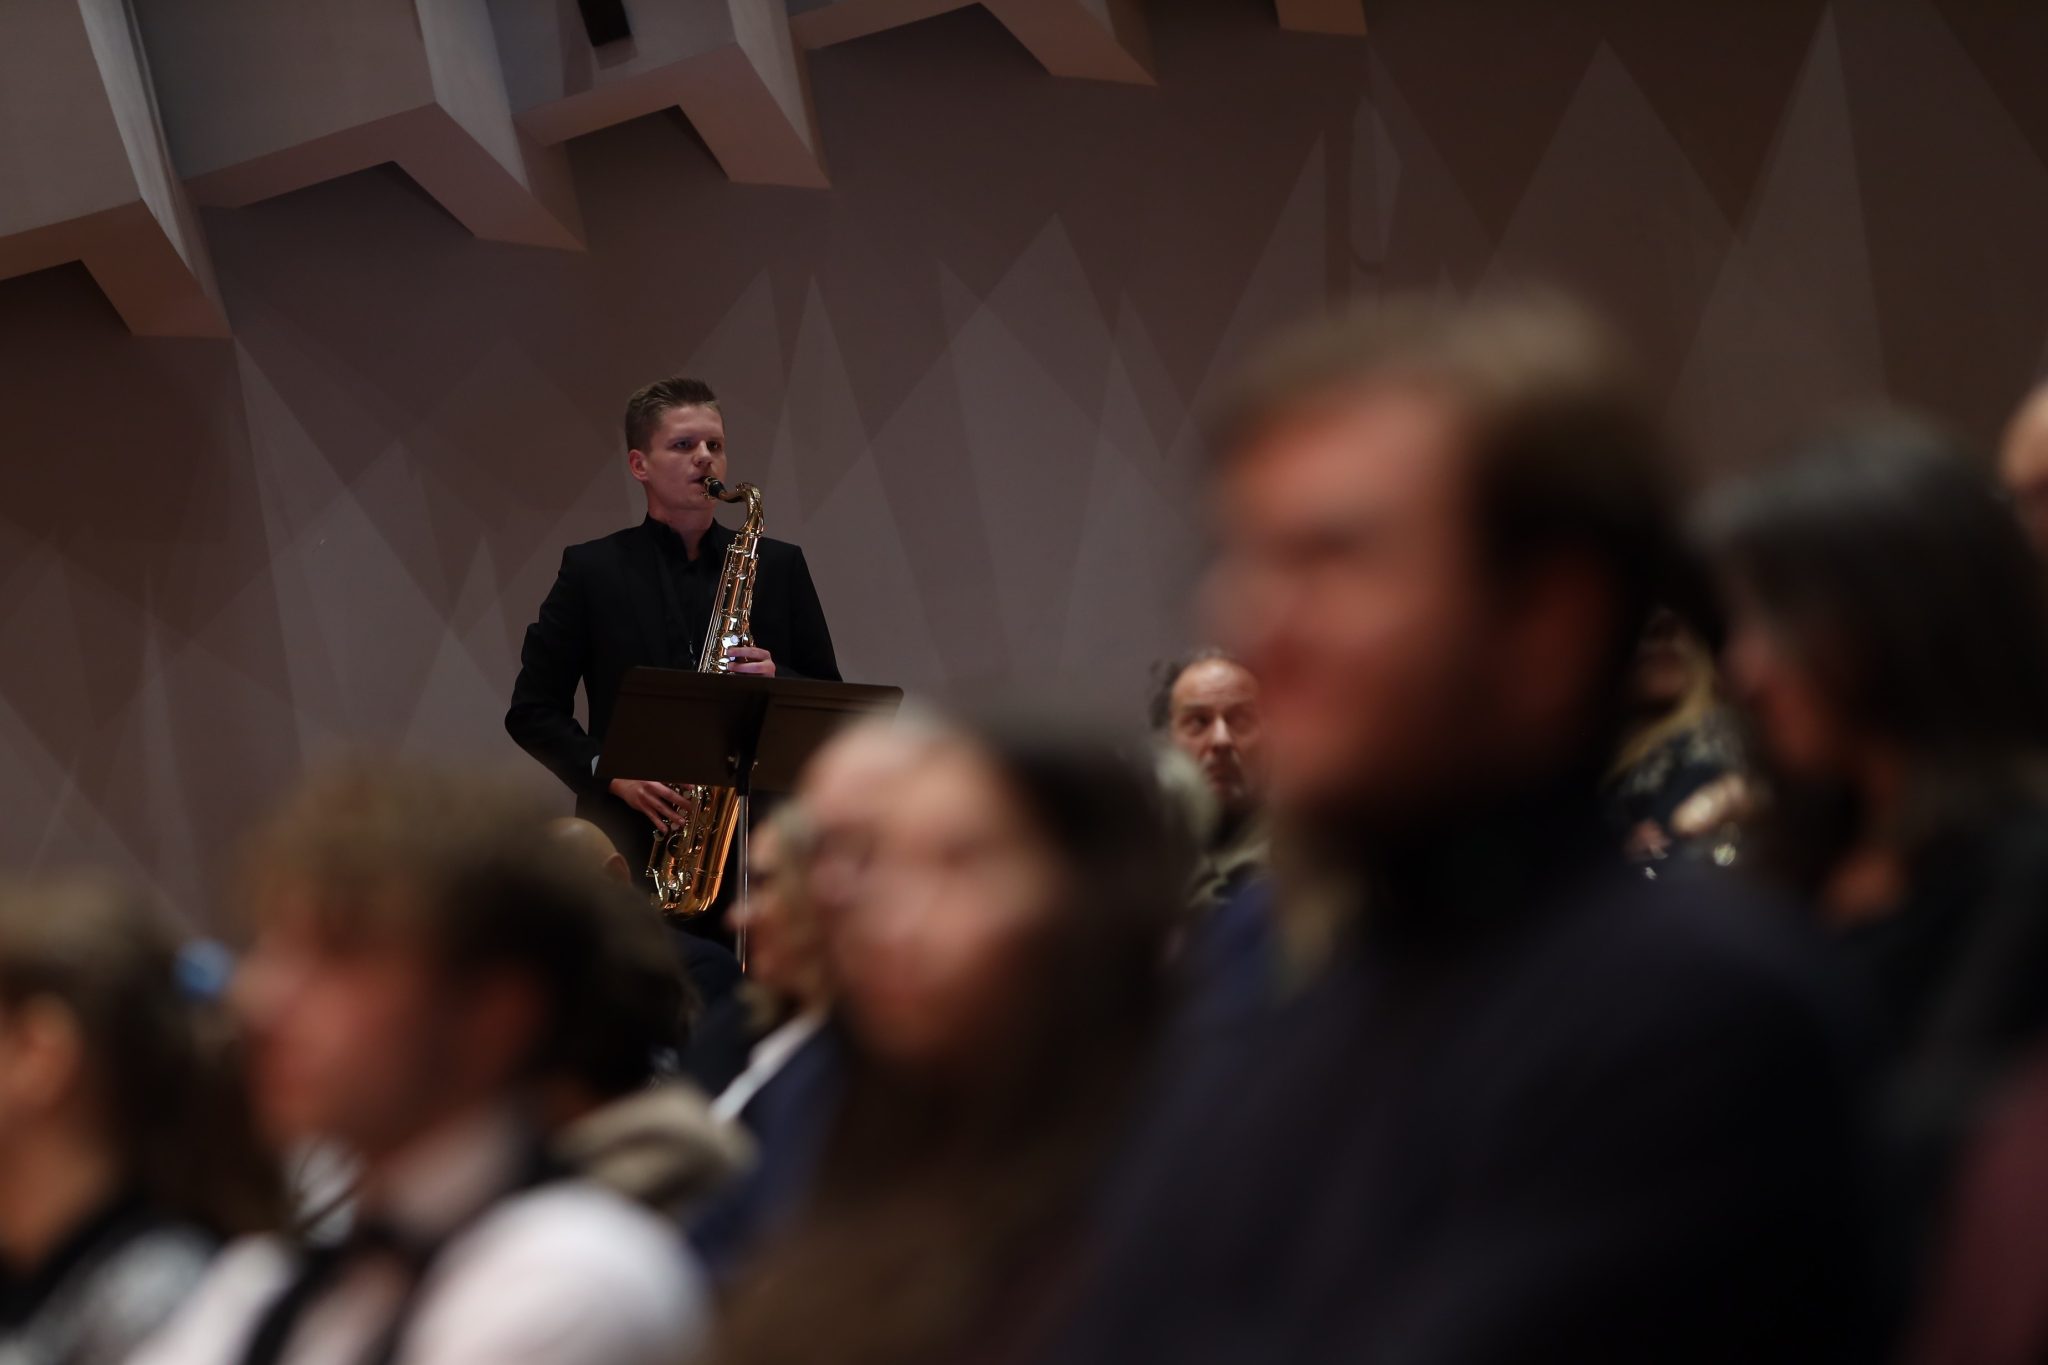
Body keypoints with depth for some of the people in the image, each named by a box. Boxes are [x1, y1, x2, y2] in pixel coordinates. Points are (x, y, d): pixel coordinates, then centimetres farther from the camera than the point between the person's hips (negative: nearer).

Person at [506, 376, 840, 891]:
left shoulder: (779, 567, 12)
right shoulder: (593, 570, 7)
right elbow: (532, 710, 5)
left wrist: (777, 681, -9)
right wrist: (611, 774, -10)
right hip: (628, 848, -1)